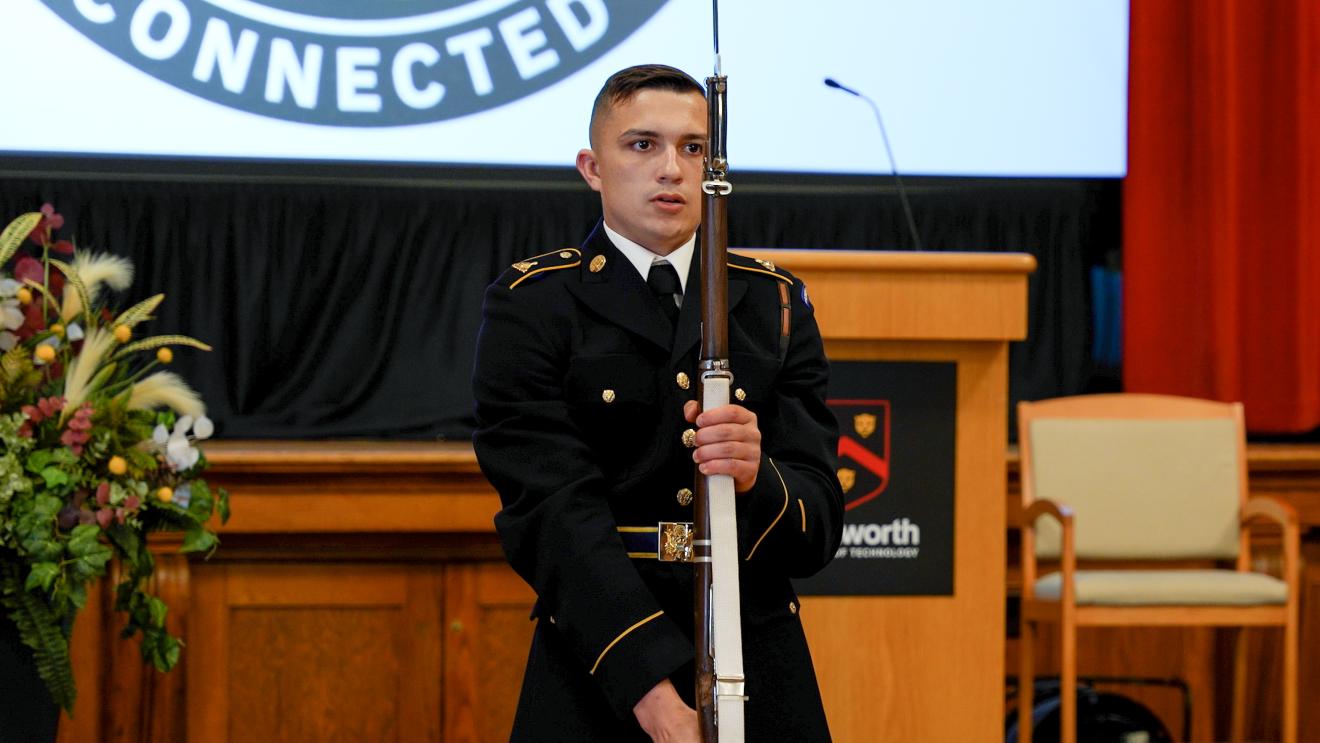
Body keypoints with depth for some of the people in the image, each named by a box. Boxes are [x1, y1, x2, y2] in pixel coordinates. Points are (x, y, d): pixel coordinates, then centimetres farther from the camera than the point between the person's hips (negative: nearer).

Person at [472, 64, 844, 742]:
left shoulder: (775, 304, 7)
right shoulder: (530, 307, -2)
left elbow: (817, 528, 1)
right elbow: (558, 515, -14)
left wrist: (754, 479, -23)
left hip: (763, 676, 3)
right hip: (597, 678, -3)